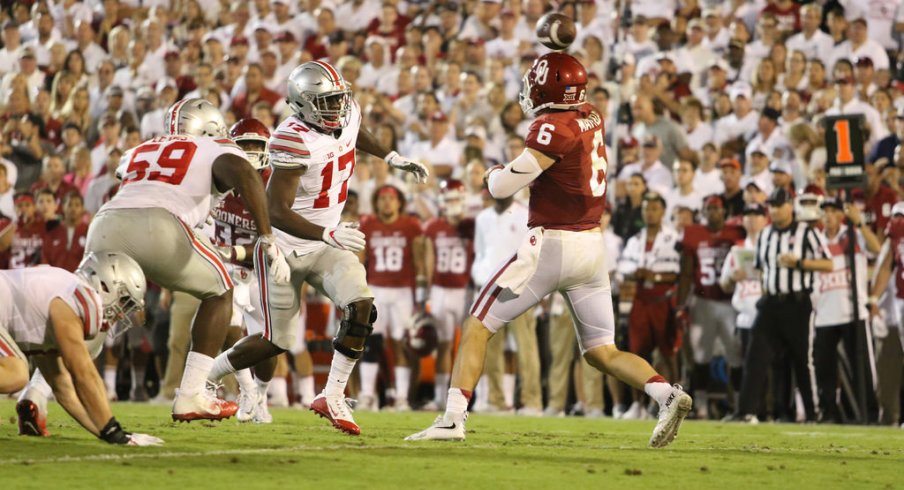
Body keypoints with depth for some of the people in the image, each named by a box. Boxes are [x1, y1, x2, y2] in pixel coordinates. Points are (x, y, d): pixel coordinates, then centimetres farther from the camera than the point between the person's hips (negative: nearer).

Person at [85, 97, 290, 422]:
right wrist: (268, 240, -4)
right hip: (157, 229, -4)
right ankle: (191, 397, 12)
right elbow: (245, 176, 0)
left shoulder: (138, 153, 36)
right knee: (219, 291, 20)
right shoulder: (215, 151, 20)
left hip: (106, 225, 4)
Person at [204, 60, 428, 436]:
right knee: (276, 341, 2)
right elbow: (277, 212, -31)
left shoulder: (347, 115, -5)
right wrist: (329, 235, -41)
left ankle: (332, 397, -8)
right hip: (285, 247, -6)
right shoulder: (294, 140, -28)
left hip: (325, 246, 6)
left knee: (360, 306, -18)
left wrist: (393, 158, 21)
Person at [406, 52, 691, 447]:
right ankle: (666, 395, -10)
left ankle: (453, 418, -5)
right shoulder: (591, 119, 8)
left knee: (477, 328, 2)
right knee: (602, 352, 12)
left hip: (552, 244, -8)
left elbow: (503, 187, -15)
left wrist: (493, 174, 6)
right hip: (593, 247, 8)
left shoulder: (554, 129, -15)